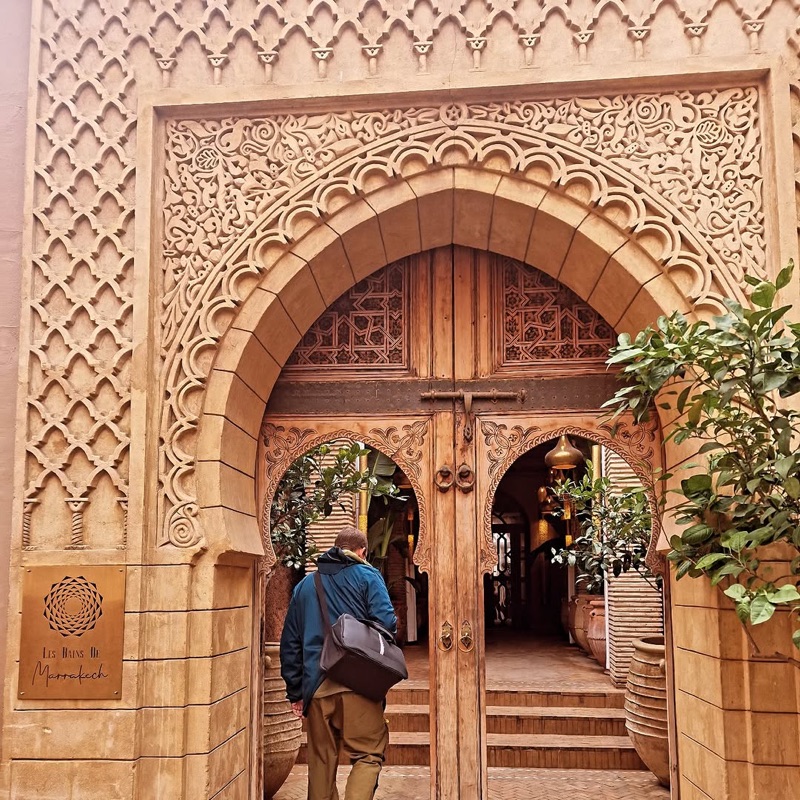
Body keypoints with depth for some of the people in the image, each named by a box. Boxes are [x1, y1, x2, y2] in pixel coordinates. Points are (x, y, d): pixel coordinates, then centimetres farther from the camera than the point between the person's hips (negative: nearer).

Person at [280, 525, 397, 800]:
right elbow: (386, 622, -10)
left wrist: (296, 691, 19)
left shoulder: (305, 584, 18)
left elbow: (290, 643, 17)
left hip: (316, 685, 4)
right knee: (369, 755, 1)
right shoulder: (368, 576, 4)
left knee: (320, 760, 14)